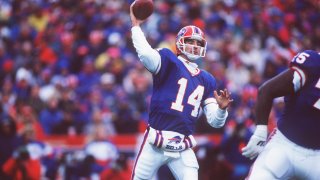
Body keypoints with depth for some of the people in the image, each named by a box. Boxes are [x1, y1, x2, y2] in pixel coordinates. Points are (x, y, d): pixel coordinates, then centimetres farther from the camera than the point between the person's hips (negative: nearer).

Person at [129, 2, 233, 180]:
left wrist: (221, 108, -8)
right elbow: (147, 55, -22)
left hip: (183, 148, 4)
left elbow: (215, 121, 13)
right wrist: (136, 25, -18)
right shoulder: (169, 61, 1)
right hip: (156, 142, -4)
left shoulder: (207, 80, 15)